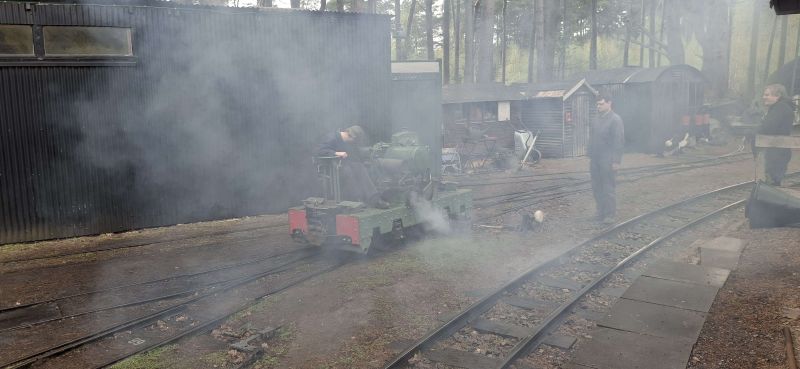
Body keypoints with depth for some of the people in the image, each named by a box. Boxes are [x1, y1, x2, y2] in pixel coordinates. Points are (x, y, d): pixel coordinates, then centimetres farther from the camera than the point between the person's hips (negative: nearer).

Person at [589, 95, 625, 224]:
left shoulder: (615, 120, -9)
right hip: (595, 160, 7)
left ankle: (610, 215, 8)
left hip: (607, 161, -7)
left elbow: (619, 141, -13)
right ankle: (601, 211, 23)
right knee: (596, 187, 11)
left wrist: (616, 161, -17)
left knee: (608, 188, -1)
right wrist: (590, 156, 13)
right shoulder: (597, 120, 13)